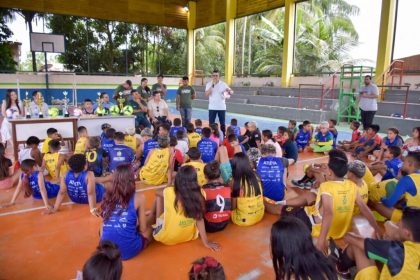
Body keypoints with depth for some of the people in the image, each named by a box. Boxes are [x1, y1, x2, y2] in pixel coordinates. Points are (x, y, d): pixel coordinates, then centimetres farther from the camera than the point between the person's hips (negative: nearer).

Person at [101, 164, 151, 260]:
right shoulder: (138, 198, -8)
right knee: (149, 229, 24)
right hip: (128, 250, -3)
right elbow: (142, 229, -1)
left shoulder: (107, 196, 2)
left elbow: (104, 225, 12)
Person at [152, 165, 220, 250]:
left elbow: (157, 194, 6)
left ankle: (158, 225, 21)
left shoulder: (170, 192, -17)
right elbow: (200, 219, -13)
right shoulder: (199, 195, -15)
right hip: (189, 237, 3)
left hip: (166, 237, -2)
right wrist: (206, 241, -7)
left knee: (159, 197, 8)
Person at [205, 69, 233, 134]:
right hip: (212, 107, 0)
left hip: (221, 107, 0)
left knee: (222, 123, 7)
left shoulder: (223, 84, -1)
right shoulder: (209, 84, 0)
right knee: (211, 123, 4)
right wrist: (212, 85, -17)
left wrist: (229, 91, -30)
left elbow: (231, 92, -6)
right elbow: (207, 95, -13)